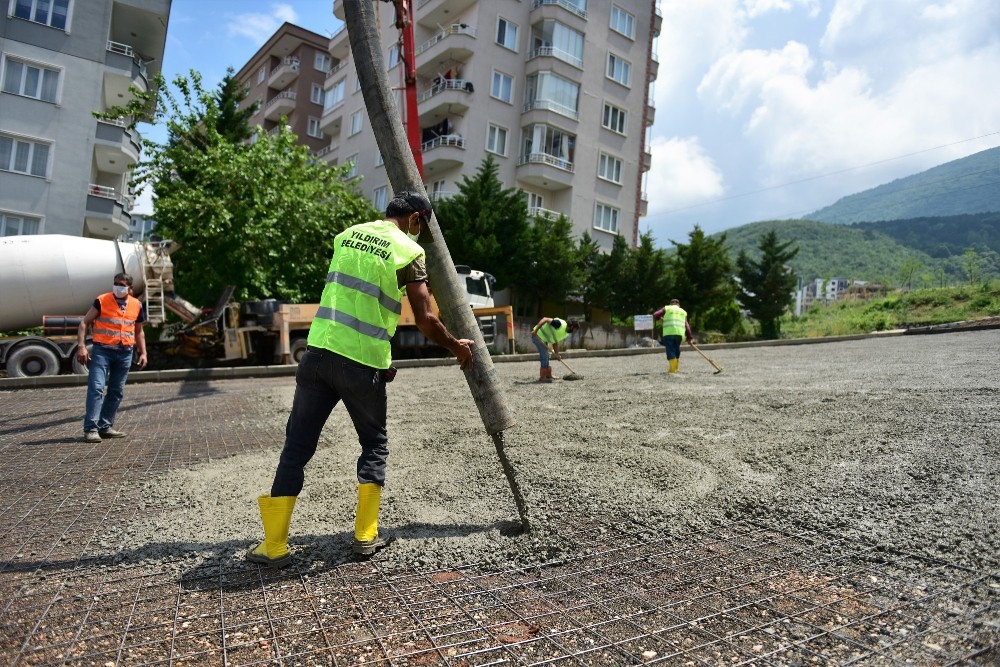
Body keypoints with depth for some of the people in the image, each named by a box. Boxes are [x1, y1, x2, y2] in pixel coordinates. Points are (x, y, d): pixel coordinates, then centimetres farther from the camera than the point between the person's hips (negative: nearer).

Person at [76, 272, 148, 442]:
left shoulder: (137, 305, 7)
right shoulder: (102, 301, -3)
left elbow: (139, 331, 18)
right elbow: (84, 323, -1)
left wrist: (143, 353, 11)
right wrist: (81, 346, -12)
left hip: (125, 353, 4)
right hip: (102, 350, -4)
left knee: (116, 391, 8)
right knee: (96, 388, -12)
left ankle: (105, 426, 18)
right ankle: (91, 429, -10)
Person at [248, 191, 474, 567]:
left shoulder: (346, 235, 15)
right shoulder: (409, 251, -2)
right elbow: (425, 321, -4)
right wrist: (456, 345, 13)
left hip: (319, 351, 4)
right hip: (362, 363, -4)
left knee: (297, 446, 11)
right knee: (375, 445, 17)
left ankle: (274, 545, 15)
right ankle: (366, 535, 17)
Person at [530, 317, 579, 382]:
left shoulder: (566, 334, 6)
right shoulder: (560, 324, -24)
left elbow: (555, 342, 12)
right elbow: (545, 319, -28)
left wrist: (556, 354, 0)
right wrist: (535, 330, -33)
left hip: (543, 339, 10)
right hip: (537, 335, -10)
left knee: (546, 357, 17)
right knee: (544, 355, -10)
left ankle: (548, 375, 28)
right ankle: (542, 377, -4)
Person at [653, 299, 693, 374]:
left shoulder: (666, 308, 15)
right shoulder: (683, 312, 25)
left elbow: (655, 315, 5)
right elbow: (687, 326, 18)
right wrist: (689, 337, 18)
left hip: (669, 332, -3)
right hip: (679, 333, 3)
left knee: (670, 350, -4)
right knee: (676, 349, 16)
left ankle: (673, 369, -10)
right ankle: (676, 368, 17)